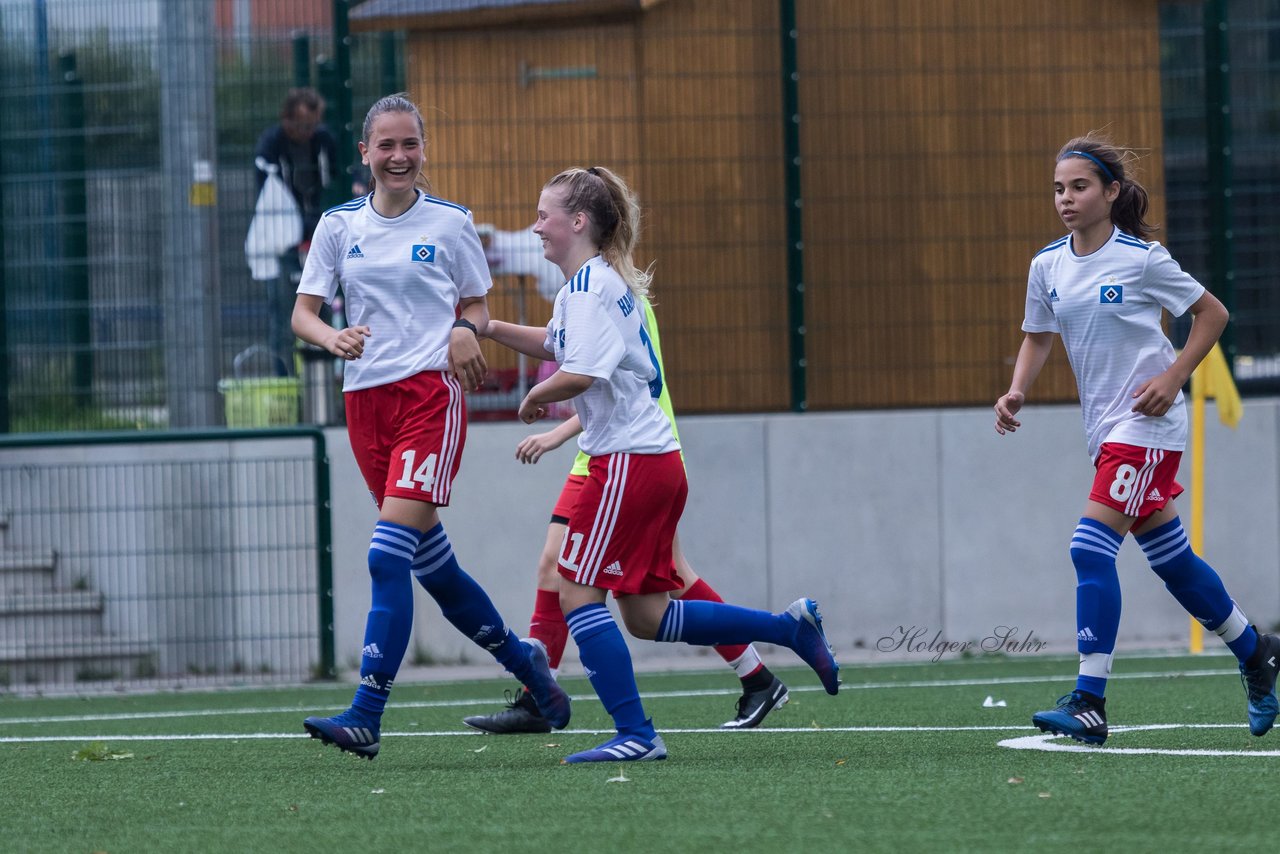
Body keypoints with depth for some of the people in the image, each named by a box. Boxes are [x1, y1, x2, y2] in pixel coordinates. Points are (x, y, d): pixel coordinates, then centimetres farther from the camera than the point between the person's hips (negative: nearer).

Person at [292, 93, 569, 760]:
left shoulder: (450, 223, 3)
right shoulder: (338, 225, 9)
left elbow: (477, 306, 12)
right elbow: (302, 312, 7)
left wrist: (466, 331, -11)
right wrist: (332, 338, -15)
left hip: (431, 391, -4)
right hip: (365, 398, 5)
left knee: (388, 559, -17)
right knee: (431, 564, 10)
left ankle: (365, 717, -22)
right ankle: (526, 663, 32)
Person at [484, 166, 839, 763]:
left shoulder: (589, 286, -12)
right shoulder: (604, 281, 18)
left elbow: (578, 374, -25)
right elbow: (556, 344, 36)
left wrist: (535, 397, -5)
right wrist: (486, 327, 27)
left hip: (629, 462, -10)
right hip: (658, 461, 10)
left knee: (577, 592, -7)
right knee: (646, 616, 11)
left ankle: (635, 735, -9)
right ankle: (792, 627, 12)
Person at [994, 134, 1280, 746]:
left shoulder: (1142, 259, -12)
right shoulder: (1047, 266, 5)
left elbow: (1212, 313, -2)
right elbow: (1038, 338, 17)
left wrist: (1172, 378, -12)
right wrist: (1017, 392, -1)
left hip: (1146, 421, -7)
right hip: (1104, 429, 7)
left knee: (1091, 547, -18)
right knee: (1170, 559, 15)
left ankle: (1089, 703, -20)